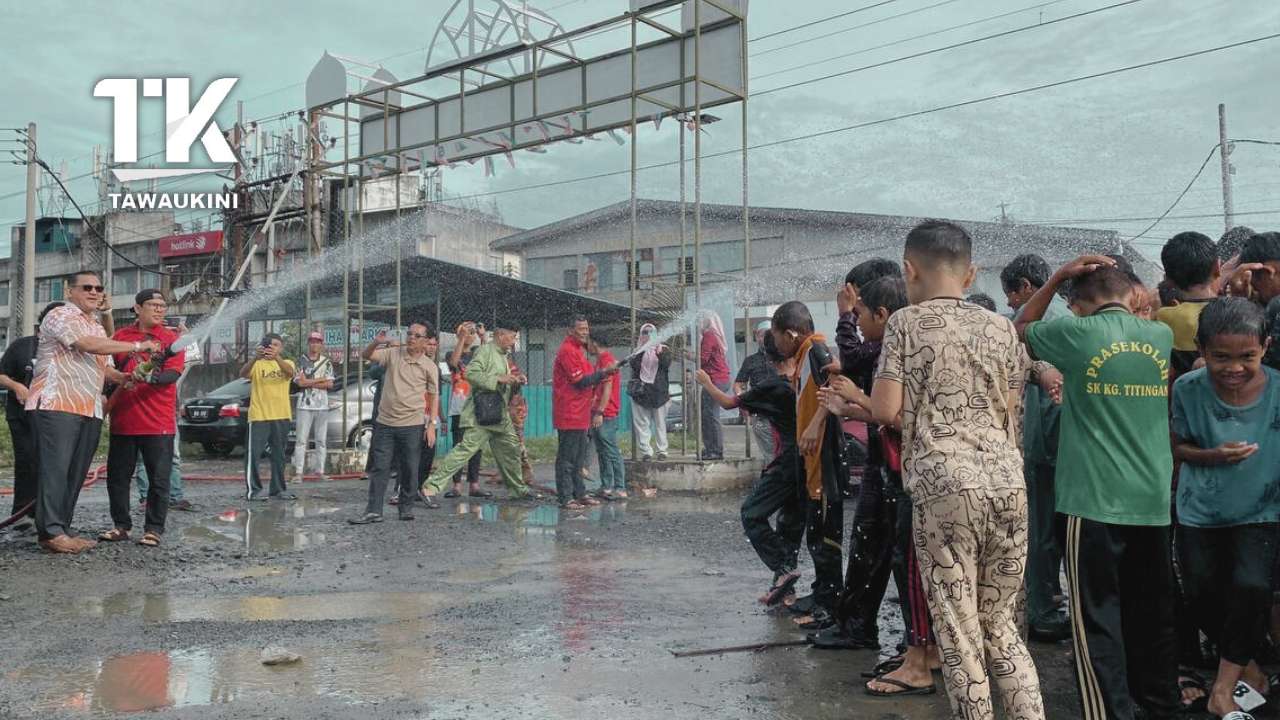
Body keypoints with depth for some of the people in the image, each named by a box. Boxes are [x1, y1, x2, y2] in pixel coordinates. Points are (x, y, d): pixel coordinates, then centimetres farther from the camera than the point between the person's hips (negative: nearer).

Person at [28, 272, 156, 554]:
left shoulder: (98, 328, 25)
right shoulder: (60, 316, -2)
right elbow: (86, 344, -18)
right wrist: (137, 346, -17)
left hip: (90, 411, 8)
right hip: (58, 404, -8)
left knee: (76, 473, 6)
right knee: (55, 469, -8)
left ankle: (62, 530, 11)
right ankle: (51, 532, -7)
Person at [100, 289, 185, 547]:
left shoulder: (171, 338, 1)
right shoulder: (121, 336, 10)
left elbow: (173, 374, -11)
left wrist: (149, 378, -28)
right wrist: (107, 397, 9)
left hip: (158, 422, -3)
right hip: (123, 420, 3)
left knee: (159, 479, -1)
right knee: (117, 476, 10)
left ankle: (154, 529, 8)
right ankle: (121, 525, 22)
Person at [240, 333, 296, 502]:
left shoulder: (286, 363, 8)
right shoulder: (257, 364, 4)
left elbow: (290, 372, -16)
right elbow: (243, 373, -16)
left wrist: (276, 357, -34)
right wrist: (255, 357, -34)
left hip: (281, 416, 2)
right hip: (258, 415, -2)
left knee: (279, 454, 10)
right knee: (253, 452, -7)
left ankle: (278, 489, 18)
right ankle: (253, 489, -2)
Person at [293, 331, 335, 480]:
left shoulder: (327, 362, 8)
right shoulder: (301, 361, 4)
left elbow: (330, 385, -2)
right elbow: (300, 382, -9)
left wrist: (309, 383, -8)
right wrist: (321, 379, -6)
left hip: (322, 406, 2)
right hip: (305, 405, -2)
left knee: (322, 440, 4)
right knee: (301, 439, -4)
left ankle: (320, 471, 9)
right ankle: (298, 472, -3)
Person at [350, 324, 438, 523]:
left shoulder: (430, 366, 0)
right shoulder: (393, 353, 3)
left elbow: (434, 397, 2)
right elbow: (366, 356, -5)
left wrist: (432, 424, -5)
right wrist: (375, 342, -26)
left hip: (413, 425, -1)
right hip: (385, 422, 2)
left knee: (410, 469, 6)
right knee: (380, 467, 2)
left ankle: (406, 507, 20)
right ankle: (373, 511, 5)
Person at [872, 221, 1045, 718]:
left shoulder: (907, 322, 1)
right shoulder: (1003, 328, 14)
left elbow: (885, 411, -6)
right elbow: (1010, 416, 14)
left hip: (943, 486, -5)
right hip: (1008, 483, 5)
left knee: (959, 630, 3)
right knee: (1000, 622, 16)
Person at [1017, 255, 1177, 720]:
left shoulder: (1077, 333, -6)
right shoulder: (1162, 336, 6)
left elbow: (1022, 328, 13)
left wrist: (1060, 276, 11)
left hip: (1093, 500, -5)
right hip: (1152, 500, 5)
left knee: (1097, 617, -1)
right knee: (1152, 612, 16)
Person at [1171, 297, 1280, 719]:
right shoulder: (1188, 389, -17)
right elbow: (1178, 447, -4)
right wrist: (1214, 456, -22)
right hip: (1199, 512, 2)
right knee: (1202, 595, 9)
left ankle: (1226, 683, 5)